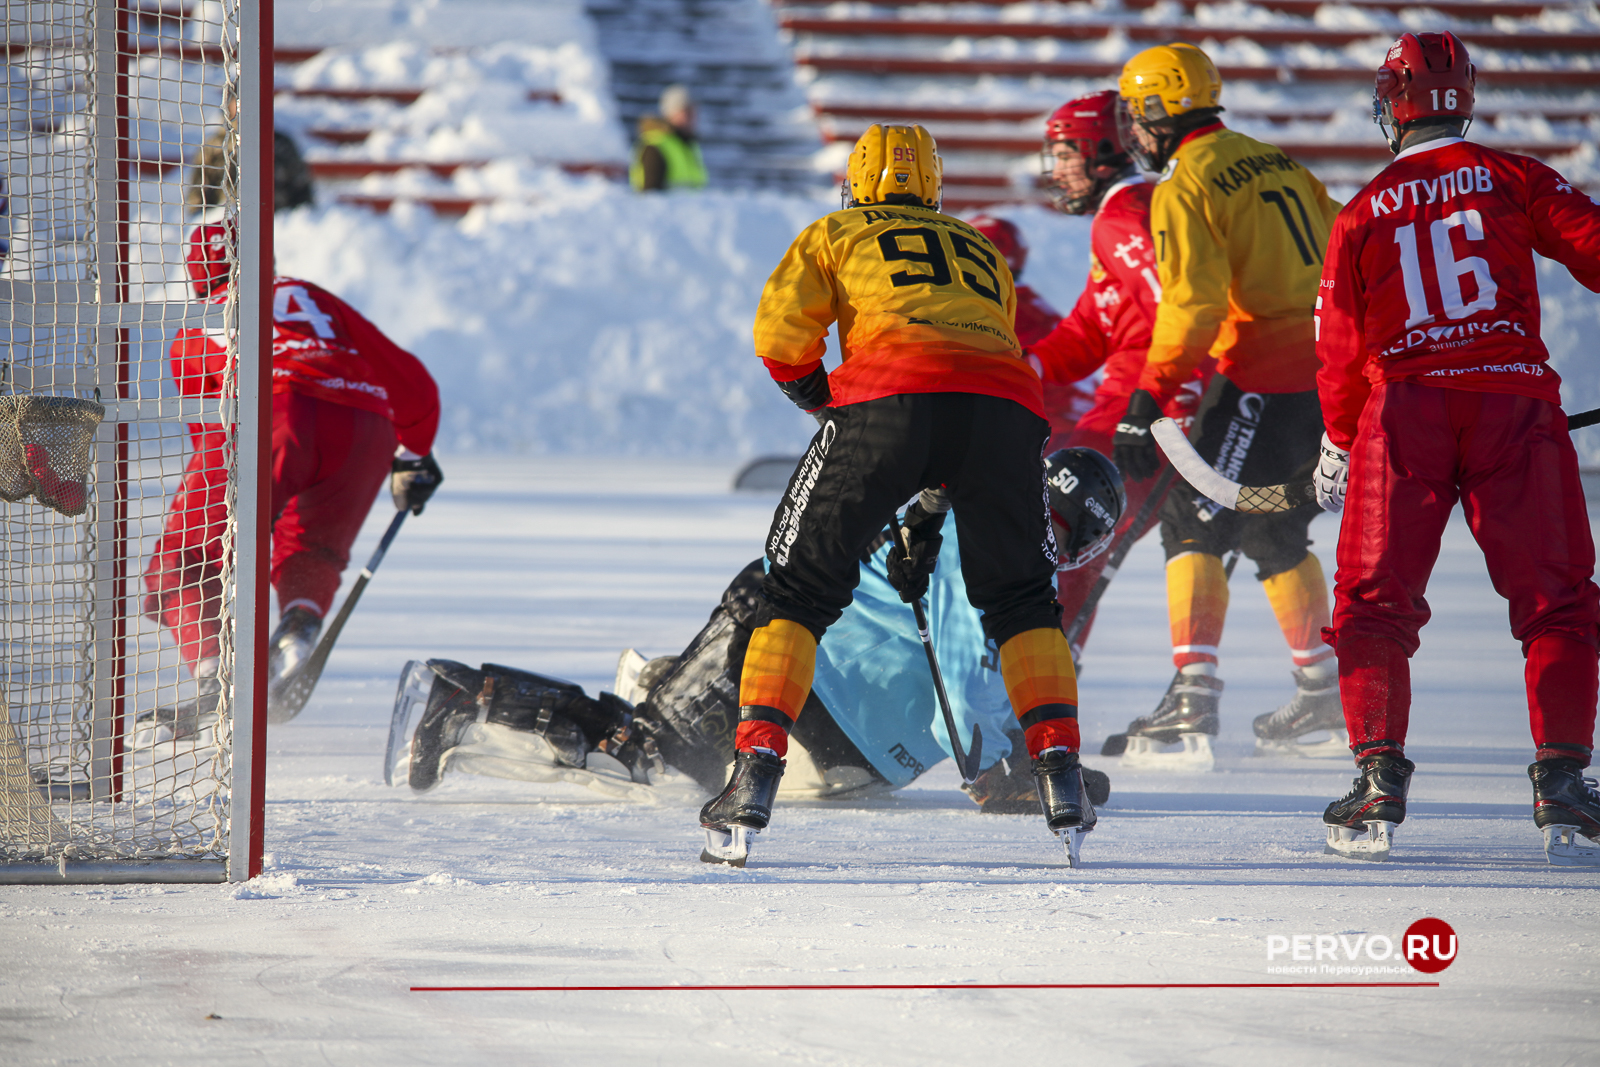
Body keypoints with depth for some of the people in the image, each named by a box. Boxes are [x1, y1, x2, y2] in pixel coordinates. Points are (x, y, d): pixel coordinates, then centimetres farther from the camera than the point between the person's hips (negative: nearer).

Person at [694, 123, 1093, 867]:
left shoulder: (836, 234, 26)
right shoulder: (984, 254, 37)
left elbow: (779, 331, 9)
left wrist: (820, 400, 26)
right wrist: (929, 509, 40)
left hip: (891, 394, -3)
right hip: (1008, 403, 3)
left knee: (801, 587, 9)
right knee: (1019, 599, 20)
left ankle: (753, 777, -1)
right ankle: (1059, 772, 6)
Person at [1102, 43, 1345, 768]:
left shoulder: (1185, 185, -9)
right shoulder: (1275, 162, 16)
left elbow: (1192, 302, -19)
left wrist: (1149, 401, -19)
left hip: (1263, 382, -8)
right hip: (1330, 378, 8)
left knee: (1194, 526, -8)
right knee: (1276, 533, 23)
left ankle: (1193, 703, -19)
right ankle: (1322, 688, 31)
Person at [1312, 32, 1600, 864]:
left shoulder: (1362, 215, 11)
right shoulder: (1515, 179, 8)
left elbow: (1341, 350, 15)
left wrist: (1340, 447, 30)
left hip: (1404, 405, 1)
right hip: (1514, 399, -1)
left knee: (1374, 600, 9)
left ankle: (1379, 776, -2)